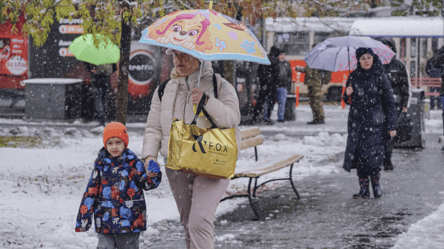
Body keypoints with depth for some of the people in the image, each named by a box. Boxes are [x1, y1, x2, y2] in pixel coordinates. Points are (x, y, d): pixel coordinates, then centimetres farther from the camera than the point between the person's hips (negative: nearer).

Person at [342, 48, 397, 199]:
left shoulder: (380, 76, -3)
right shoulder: (354, 76, 8)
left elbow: (389, 101, -2)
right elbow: (349, 101, 19)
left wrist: (391, 126, -6)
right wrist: (347, 95, -6)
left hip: (375, 122, -3)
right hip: (357, 123, 3)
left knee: (373, 154, -10)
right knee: (359, 155, -1)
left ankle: (376, 184, 11)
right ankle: (363, 189, 5)